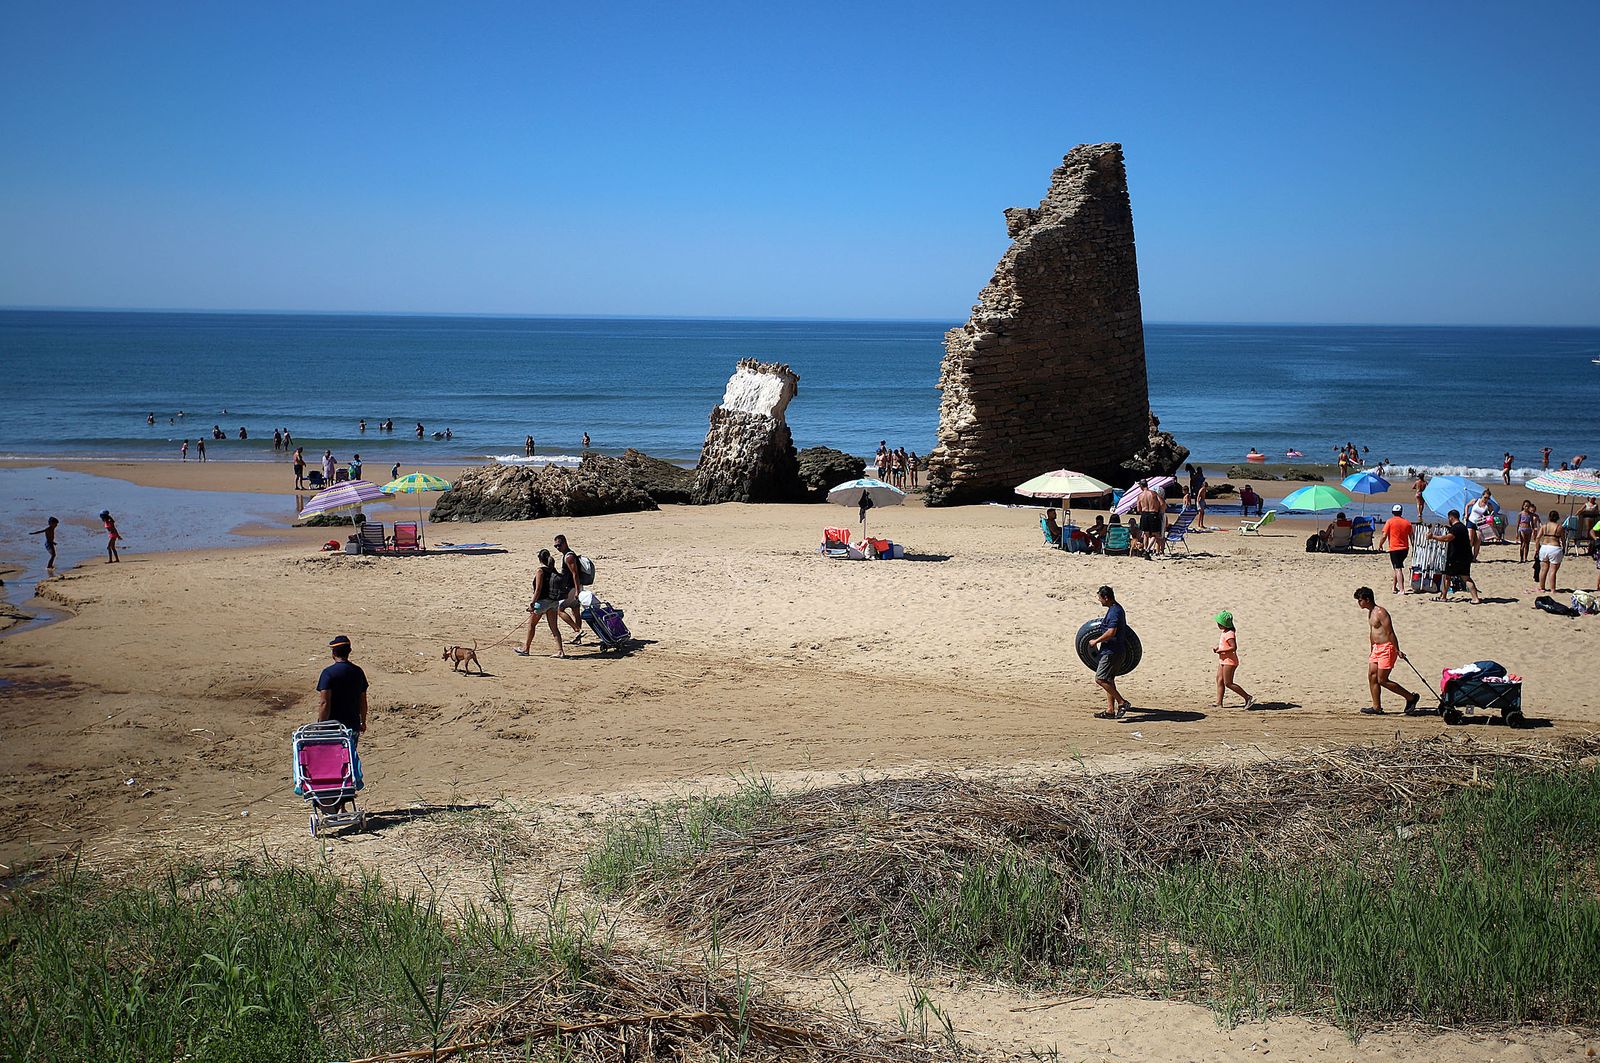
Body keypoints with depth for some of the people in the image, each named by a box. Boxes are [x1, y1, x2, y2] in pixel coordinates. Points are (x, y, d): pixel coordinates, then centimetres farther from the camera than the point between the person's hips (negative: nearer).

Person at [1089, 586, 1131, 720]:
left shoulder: (1114, 612, -18)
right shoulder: (1117, 609, 14)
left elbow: (1111, 632, -27)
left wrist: (1096, 641, -17)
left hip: (1111, 652, -11)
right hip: (1110, 651, 11)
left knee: (1100, 679, -13)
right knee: (1108, 680, 13)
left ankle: (1122, 702, -11)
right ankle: (1110, 710, 15)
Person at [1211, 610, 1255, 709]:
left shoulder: (1229, 634, -20)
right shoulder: (1225, 633, 11)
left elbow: (1233, 647, -29)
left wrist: (1220, 651, -22)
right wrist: (1218, 648, 9)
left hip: (1229, 661, -10)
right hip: (1223, 660, 10)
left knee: (1228, 683, -7)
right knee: (1219, 681, 9)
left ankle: (1248, 698, -3)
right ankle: (1219, 703, 11)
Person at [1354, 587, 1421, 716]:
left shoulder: (1380, 612, -18)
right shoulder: (1370, 613, 13)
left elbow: (1390, 633, -19)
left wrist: (1397, 651, -20)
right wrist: (1372, 650, 28)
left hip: (1387, 648, -10)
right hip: (1377, 648, 10)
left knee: (1382, 680, -7)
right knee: (1372, 676, 4)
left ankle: (1411, 697, 4)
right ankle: (1377, 707, 8)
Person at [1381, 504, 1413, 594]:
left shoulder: (1390, 521, -5)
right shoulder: (1407, 522, 7)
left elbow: (1384, 536, -9)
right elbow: (1411, 536, 12)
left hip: (1394, 548, -4)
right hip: (1405, 548, 4)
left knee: (1398, 569, -7)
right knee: (1398, 568, 19)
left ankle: (1401, 590, -15)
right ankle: (1395, 587, 24)